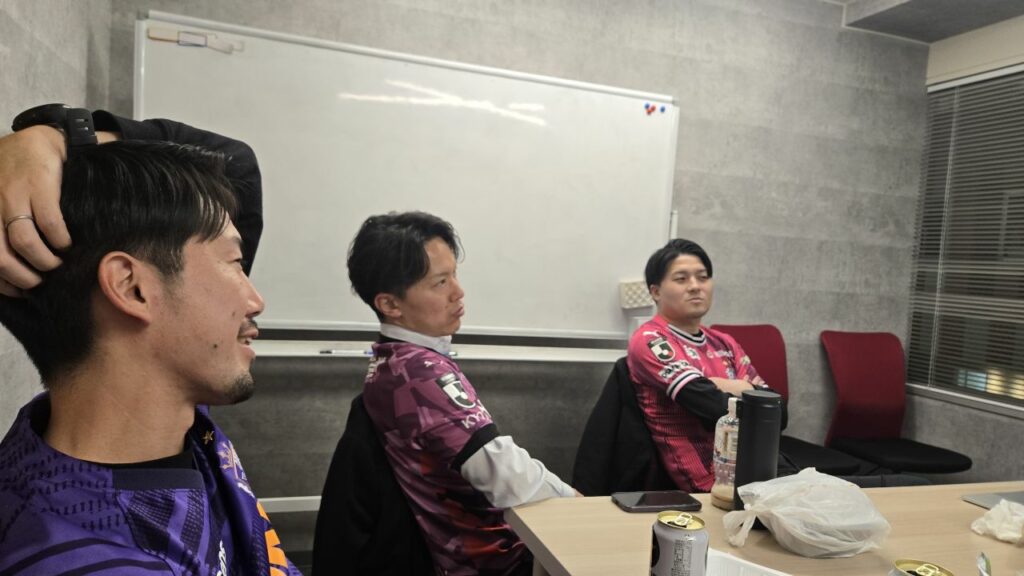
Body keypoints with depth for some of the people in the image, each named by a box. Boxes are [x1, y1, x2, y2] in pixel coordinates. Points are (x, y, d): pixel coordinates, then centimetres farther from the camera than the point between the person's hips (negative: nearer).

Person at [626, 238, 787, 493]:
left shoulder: (724, 343, 14)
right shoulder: (648, 341, -8)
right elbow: (716, 406, -19)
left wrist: (726, 387, -12)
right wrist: (750, 395, -1)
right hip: (709, 481, -6)